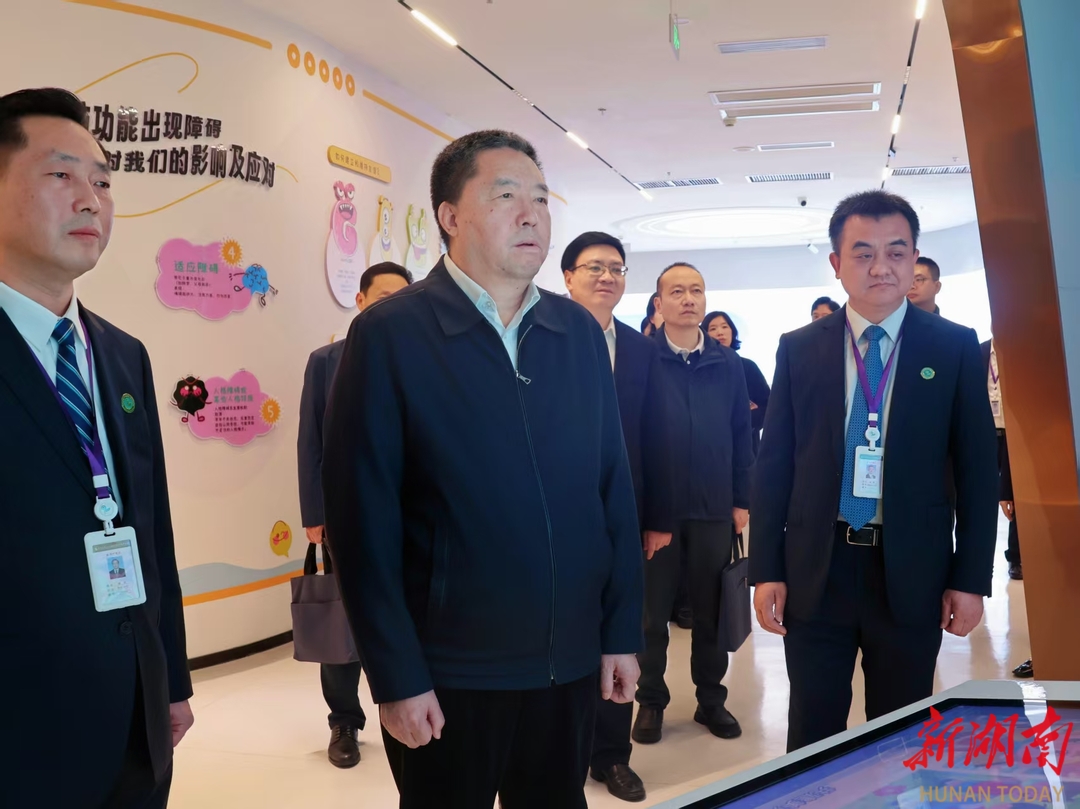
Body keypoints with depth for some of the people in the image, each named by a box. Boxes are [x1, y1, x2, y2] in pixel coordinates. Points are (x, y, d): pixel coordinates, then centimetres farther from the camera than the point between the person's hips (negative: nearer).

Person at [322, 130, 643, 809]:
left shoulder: (580, 332, 5)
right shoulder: (390, 334, -9)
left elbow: (615, 489, 6)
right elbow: (364, 518, -11)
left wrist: (622, 631, 4)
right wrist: (396, 676, -11)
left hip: (572, 664, 4)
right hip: (449, 672, -4)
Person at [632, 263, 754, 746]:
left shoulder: (728, 364, 4)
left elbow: (741, 435, 7)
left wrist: (741, 500, 4)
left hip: (713, 507, 3)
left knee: (711, 610, 13)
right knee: (652, 610, 9)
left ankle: (711, 699, 28)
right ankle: (651, 701, 24)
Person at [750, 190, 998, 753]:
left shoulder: (955, 347, 0)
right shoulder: (798, 349, 2)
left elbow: (977, 469, 1)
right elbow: (773, 465, 3)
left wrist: (971, 579, -2)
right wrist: (766, 570, -1)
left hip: (912, 573, 0)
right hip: (816, 571, 1)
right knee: (812, 738, 10)